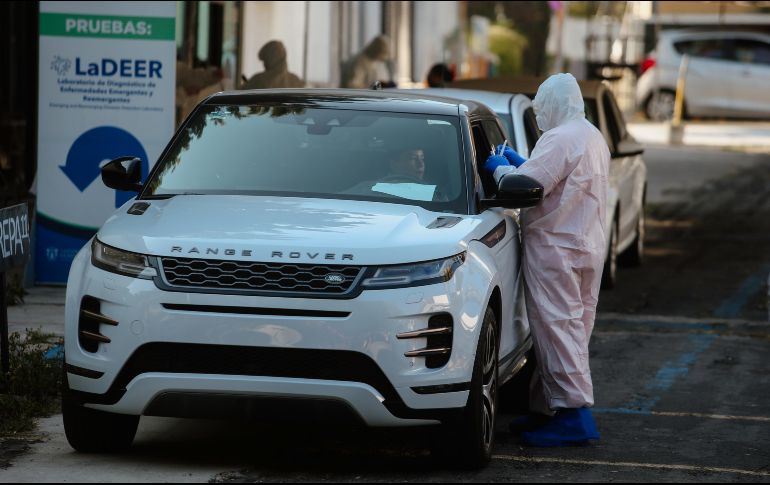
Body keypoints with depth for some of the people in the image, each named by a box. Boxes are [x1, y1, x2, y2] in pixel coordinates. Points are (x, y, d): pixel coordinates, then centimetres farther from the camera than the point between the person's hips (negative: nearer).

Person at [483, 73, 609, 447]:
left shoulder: (560, 140, -16)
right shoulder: (593, 137, 17)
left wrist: (500, 167, -3)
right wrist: (520, 163, 20)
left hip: (555, 249, -10)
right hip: (589, 246, 10)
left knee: (557, 330, -9)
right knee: (572, 329, 12)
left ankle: (574, 413, -13)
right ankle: (547, 409, 19)